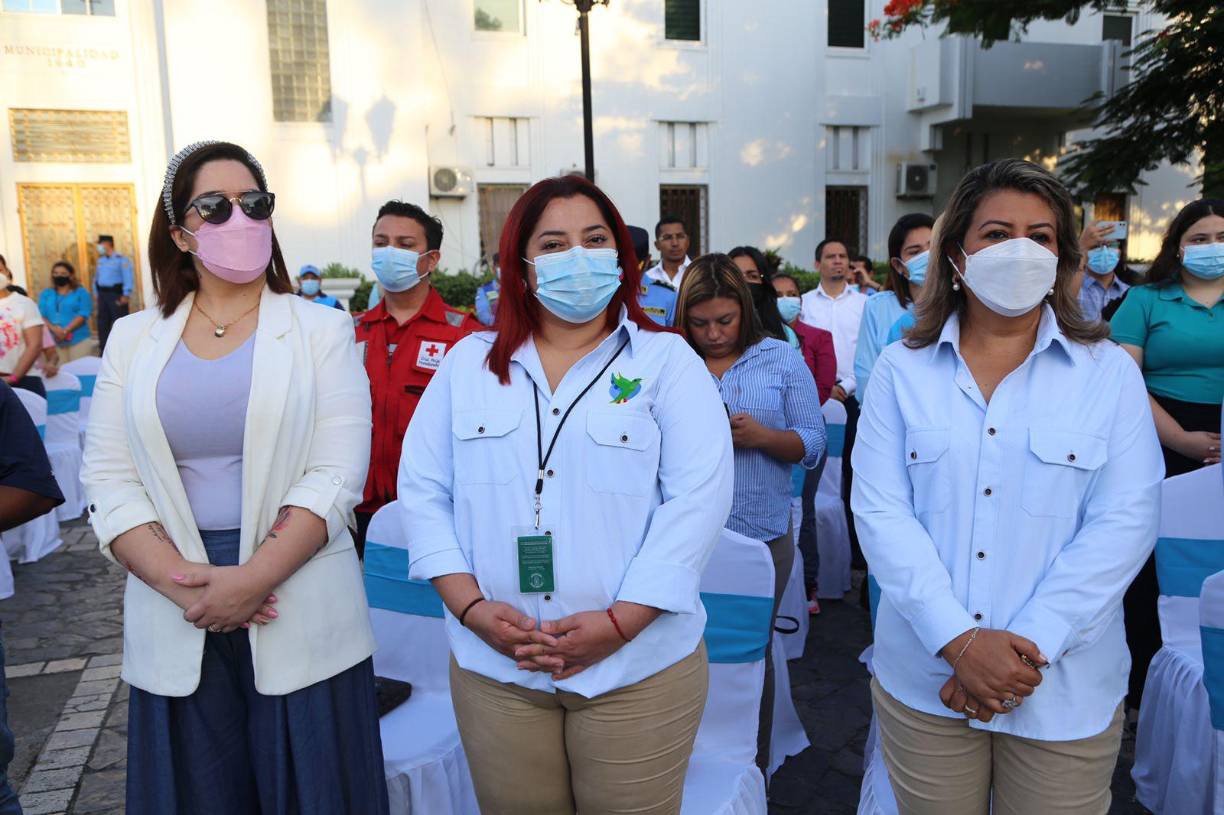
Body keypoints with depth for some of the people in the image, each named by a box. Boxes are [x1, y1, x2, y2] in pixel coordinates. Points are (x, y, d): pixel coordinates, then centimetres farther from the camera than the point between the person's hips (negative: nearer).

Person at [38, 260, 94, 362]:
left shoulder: (81, 292, 6)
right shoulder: (46, 294, 16)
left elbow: (83, 315, -6)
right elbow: (41, 315, 6)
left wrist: (65, 331, -16)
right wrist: (53, 328, -15)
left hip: (78, 341, -3)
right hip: (53, 342, 3)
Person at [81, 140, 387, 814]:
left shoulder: (321, 330, 1)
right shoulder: (133, 338, 9)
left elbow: (336, 475, -8)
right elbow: (109, 479, 3)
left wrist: (252, 580, -16)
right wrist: (178, 578, -12)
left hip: (301, 621, -2)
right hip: (175, 629, 2)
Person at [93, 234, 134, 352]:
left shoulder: (122, 259, -8)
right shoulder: (100, 260, 16)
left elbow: (128, 278, -15)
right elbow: (96, 278, 21)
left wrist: (126, 295, -20)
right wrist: (96, 293, 14)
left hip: (116, 294, -8)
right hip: (102, 294, 8)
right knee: (102, 323, 11)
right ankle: (103, 350, 20)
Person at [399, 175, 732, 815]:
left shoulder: (668, 360, 1)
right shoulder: (468, 363, 8)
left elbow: (698, 498, -8)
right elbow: (422, 490, 5)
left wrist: (619, 622, -16)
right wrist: (471, 606, -8)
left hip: (637, 665, -2)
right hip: (492, 668, 2)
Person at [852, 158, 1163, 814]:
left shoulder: (1109, 373, 1)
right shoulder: (902, 369, 0)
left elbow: (1123, 523, -6)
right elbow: (881, 511, -7)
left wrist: (1027, 646, -15)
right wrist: (960, 640, -16)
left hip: (1065, 692, 0)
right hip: (923, 681, 0)